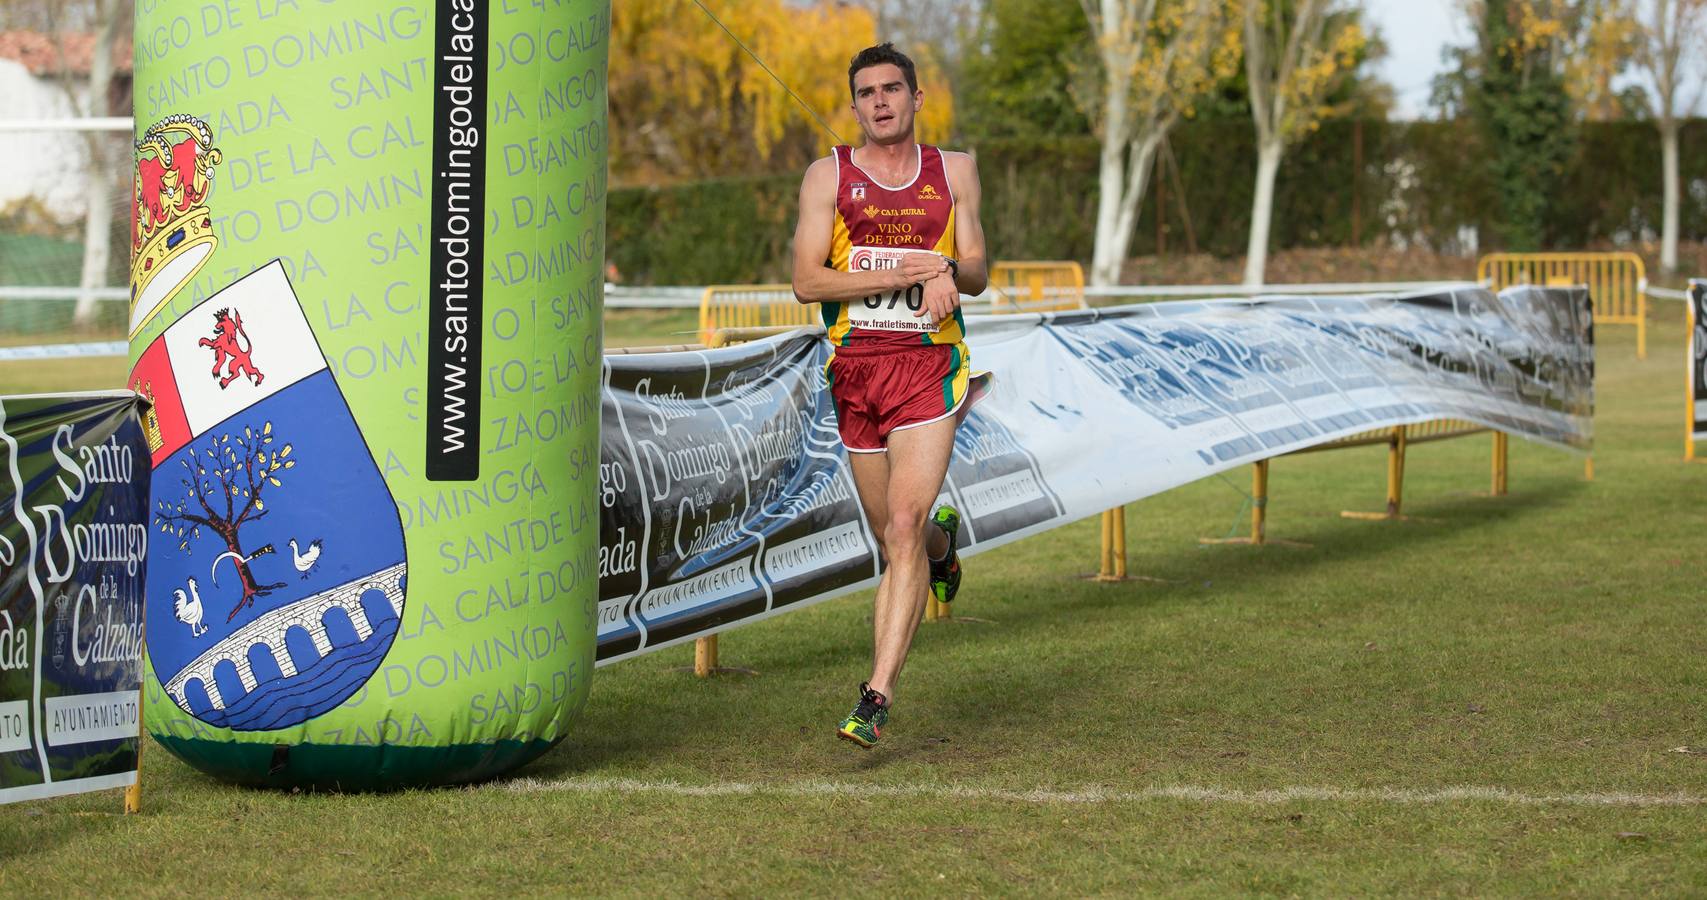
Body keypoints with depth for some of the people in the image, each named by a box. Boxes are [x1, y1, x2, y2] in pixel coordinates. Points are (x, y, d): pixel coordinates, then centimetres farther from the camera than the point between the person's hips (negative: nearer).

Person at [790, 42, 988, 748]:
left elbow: (976, 274, 12)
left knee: (903, 528, -17)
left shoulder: (954, 172, 9)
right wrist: (901, 274, -15)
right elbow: (806, 281, -6)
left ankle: (878, 694, -19)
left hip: (931, 365, -1)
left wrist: (948, 272, -12)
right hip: (854, 370, 1)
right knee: (896, 542, 12)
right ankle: (943, 539, 50)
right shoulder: (828, 176, 4)